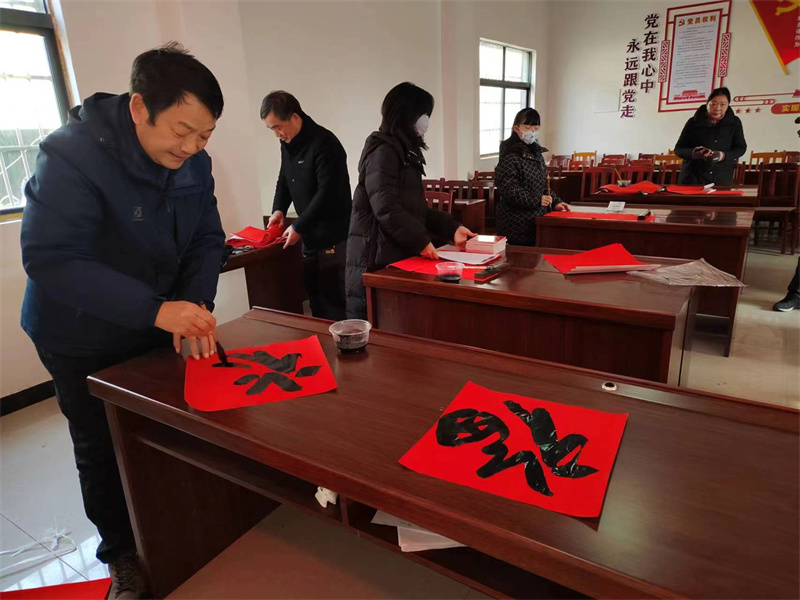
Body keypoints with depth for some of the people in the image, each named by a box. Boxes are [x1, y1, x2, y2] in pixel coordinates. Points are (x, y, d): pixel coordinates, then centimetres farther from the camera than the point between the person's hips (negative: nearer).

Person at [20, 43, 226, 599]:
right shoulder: (73, 153, -25)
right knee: (104, 451, 12)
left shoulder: (194, 163, -8)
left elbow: (206, 241, -5)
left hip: (156, 325, 5)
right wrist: (157, 310, -41)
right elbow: (51, 259, -32)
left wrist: (196, 305, -23)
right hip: (82, 340, -4)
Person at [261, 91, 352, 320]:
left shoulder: (323, 143, -18)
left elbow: (327, 193, -23)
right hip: (310, 235, 9)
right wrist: (279, 209, 3)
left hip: (334, 236, -8)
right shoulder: (287, 143, 9)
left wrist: (298, 227, -19)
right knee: (315, 295, 14)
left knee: (334, 299, -3)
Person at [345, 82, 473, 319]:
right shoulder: (383, 151, -12)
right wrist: (421, 240, -15)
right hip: (375, 261, -10)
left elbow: (415, 208, 19)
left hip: (398, 257, 10)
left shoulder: (406, 152, 20)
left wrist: (451, 228, 11)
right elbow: (386, 209, -21)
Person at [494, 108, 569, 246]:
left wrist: (555, 202, 9)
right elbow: (508, 190, -18)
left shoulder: (536, 153, 15)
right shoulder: (510, 156, -11)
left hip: (536, 221, 8)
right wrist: (536, 200, -21)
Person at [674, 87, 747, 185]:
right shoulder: (694, 122, -1)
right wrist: (693, 153, -22)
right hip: (693, 179, -2)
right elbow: (678, 149, 0)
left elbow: (741, 148, 9)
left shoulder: (734, 122, 5)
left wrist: (723, 155, -14)